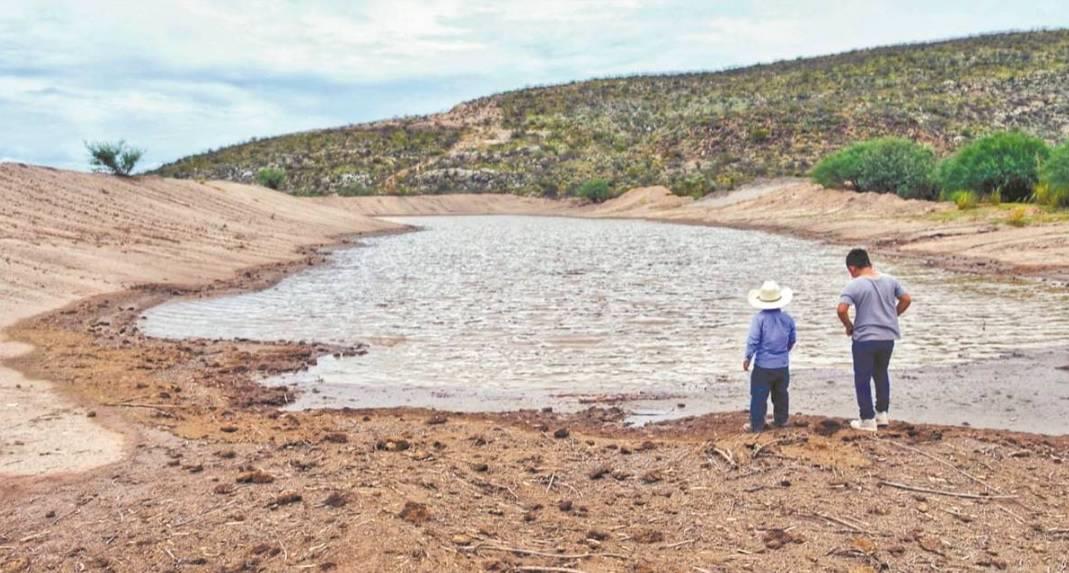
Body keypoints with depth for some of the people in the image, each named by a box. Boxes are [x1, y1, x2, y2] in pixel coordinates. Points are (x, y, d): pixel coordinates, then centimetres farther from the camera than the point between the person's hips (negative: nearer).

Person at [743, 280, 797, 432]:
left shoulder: (759, 318, -15)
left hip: (763, 365, -5)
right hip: (782, 365, 5)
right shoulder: (787, 319, 0)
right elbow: (792, 340, 12)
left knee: (759, 396, 1)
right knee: (781, 394, 19)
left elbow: (752, 340, -15)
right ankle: (781, 420, 28)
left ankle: (756, 424, 3)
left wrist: (748, 357, -5)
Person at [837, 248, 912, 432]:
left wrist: (849, 326, -5)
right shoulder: (890, 280, 3)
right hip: (888, 338, 5)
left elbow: (841, 309, -23)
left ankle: (868, 419, 11)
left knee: (862, 379, 7)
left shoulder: (854, 285, -14)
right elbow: (906, 299, 10)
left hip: (864, 339, -5)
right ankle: (882, 413, 28)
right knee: (882, 374, 23)